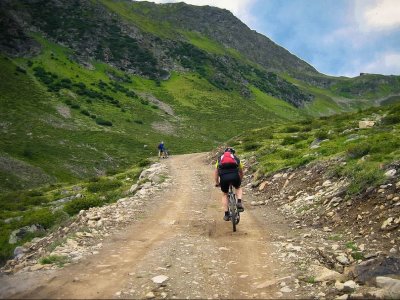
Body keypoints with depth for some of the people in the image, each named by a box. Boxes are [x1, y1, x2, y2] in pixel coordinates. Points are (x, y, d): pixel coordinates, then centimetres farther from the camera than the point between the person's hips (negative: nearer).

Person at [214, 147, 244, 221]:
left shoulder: (220, 158, 30)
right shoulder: (236, 158, 30)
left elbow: (216, 172, 30)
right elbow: (241, 172, 40)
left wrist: (217, 183, 43)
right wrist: (240, 181, 56)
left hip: (223, 176, 0)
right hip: (234, 175, 0)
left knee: (224, 194, 23)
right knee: (238, 188, 32)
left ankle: (226, 215, 21)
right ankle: (239, 203, 10)